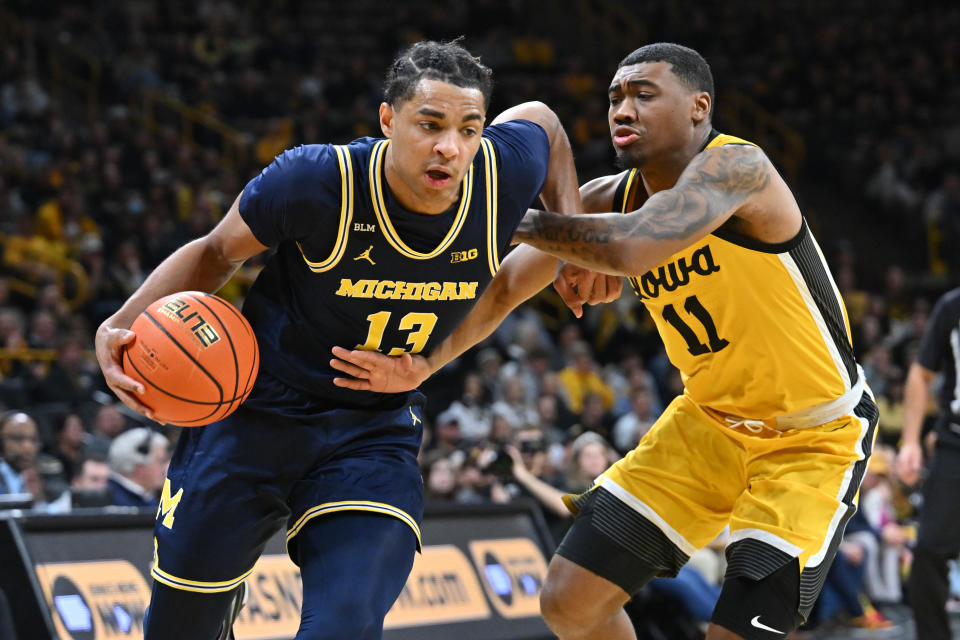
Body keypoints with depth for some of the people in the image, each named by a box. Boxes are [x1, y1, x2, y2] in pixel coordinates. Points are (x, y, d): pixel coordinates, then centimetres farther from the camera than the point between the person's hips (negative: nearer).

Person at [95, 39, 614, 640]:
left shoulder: (505, 174, -16)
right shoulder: (317, 180, -25)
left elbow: (537, 117, 11)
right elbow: (217, 252, -5)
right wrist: (121, 325, -18)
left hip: (375, 433, 1)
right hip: (256, 414, -1)